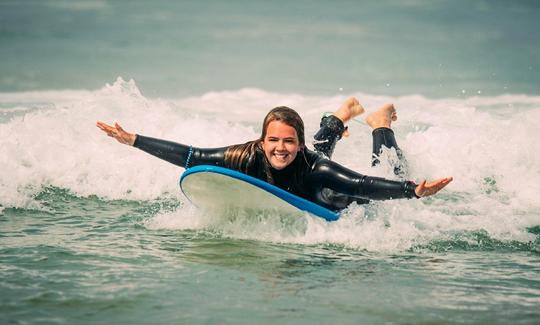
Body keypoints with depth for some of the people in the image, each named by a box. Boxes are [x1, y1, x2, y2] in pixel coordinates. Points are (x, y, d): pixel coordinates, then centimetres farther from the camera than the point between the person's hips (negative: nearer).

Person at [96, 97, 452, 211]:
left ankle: (381, 124, 35)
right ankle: (342, 116, 58)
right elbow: (189, 156, -33)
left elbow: (366, 186, -49)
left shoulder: (312, 166, -43)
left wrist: (415, 191, -63)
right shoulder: (247, 158, -36)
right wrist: (133, 140, -36)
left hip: (330, 205, -3)